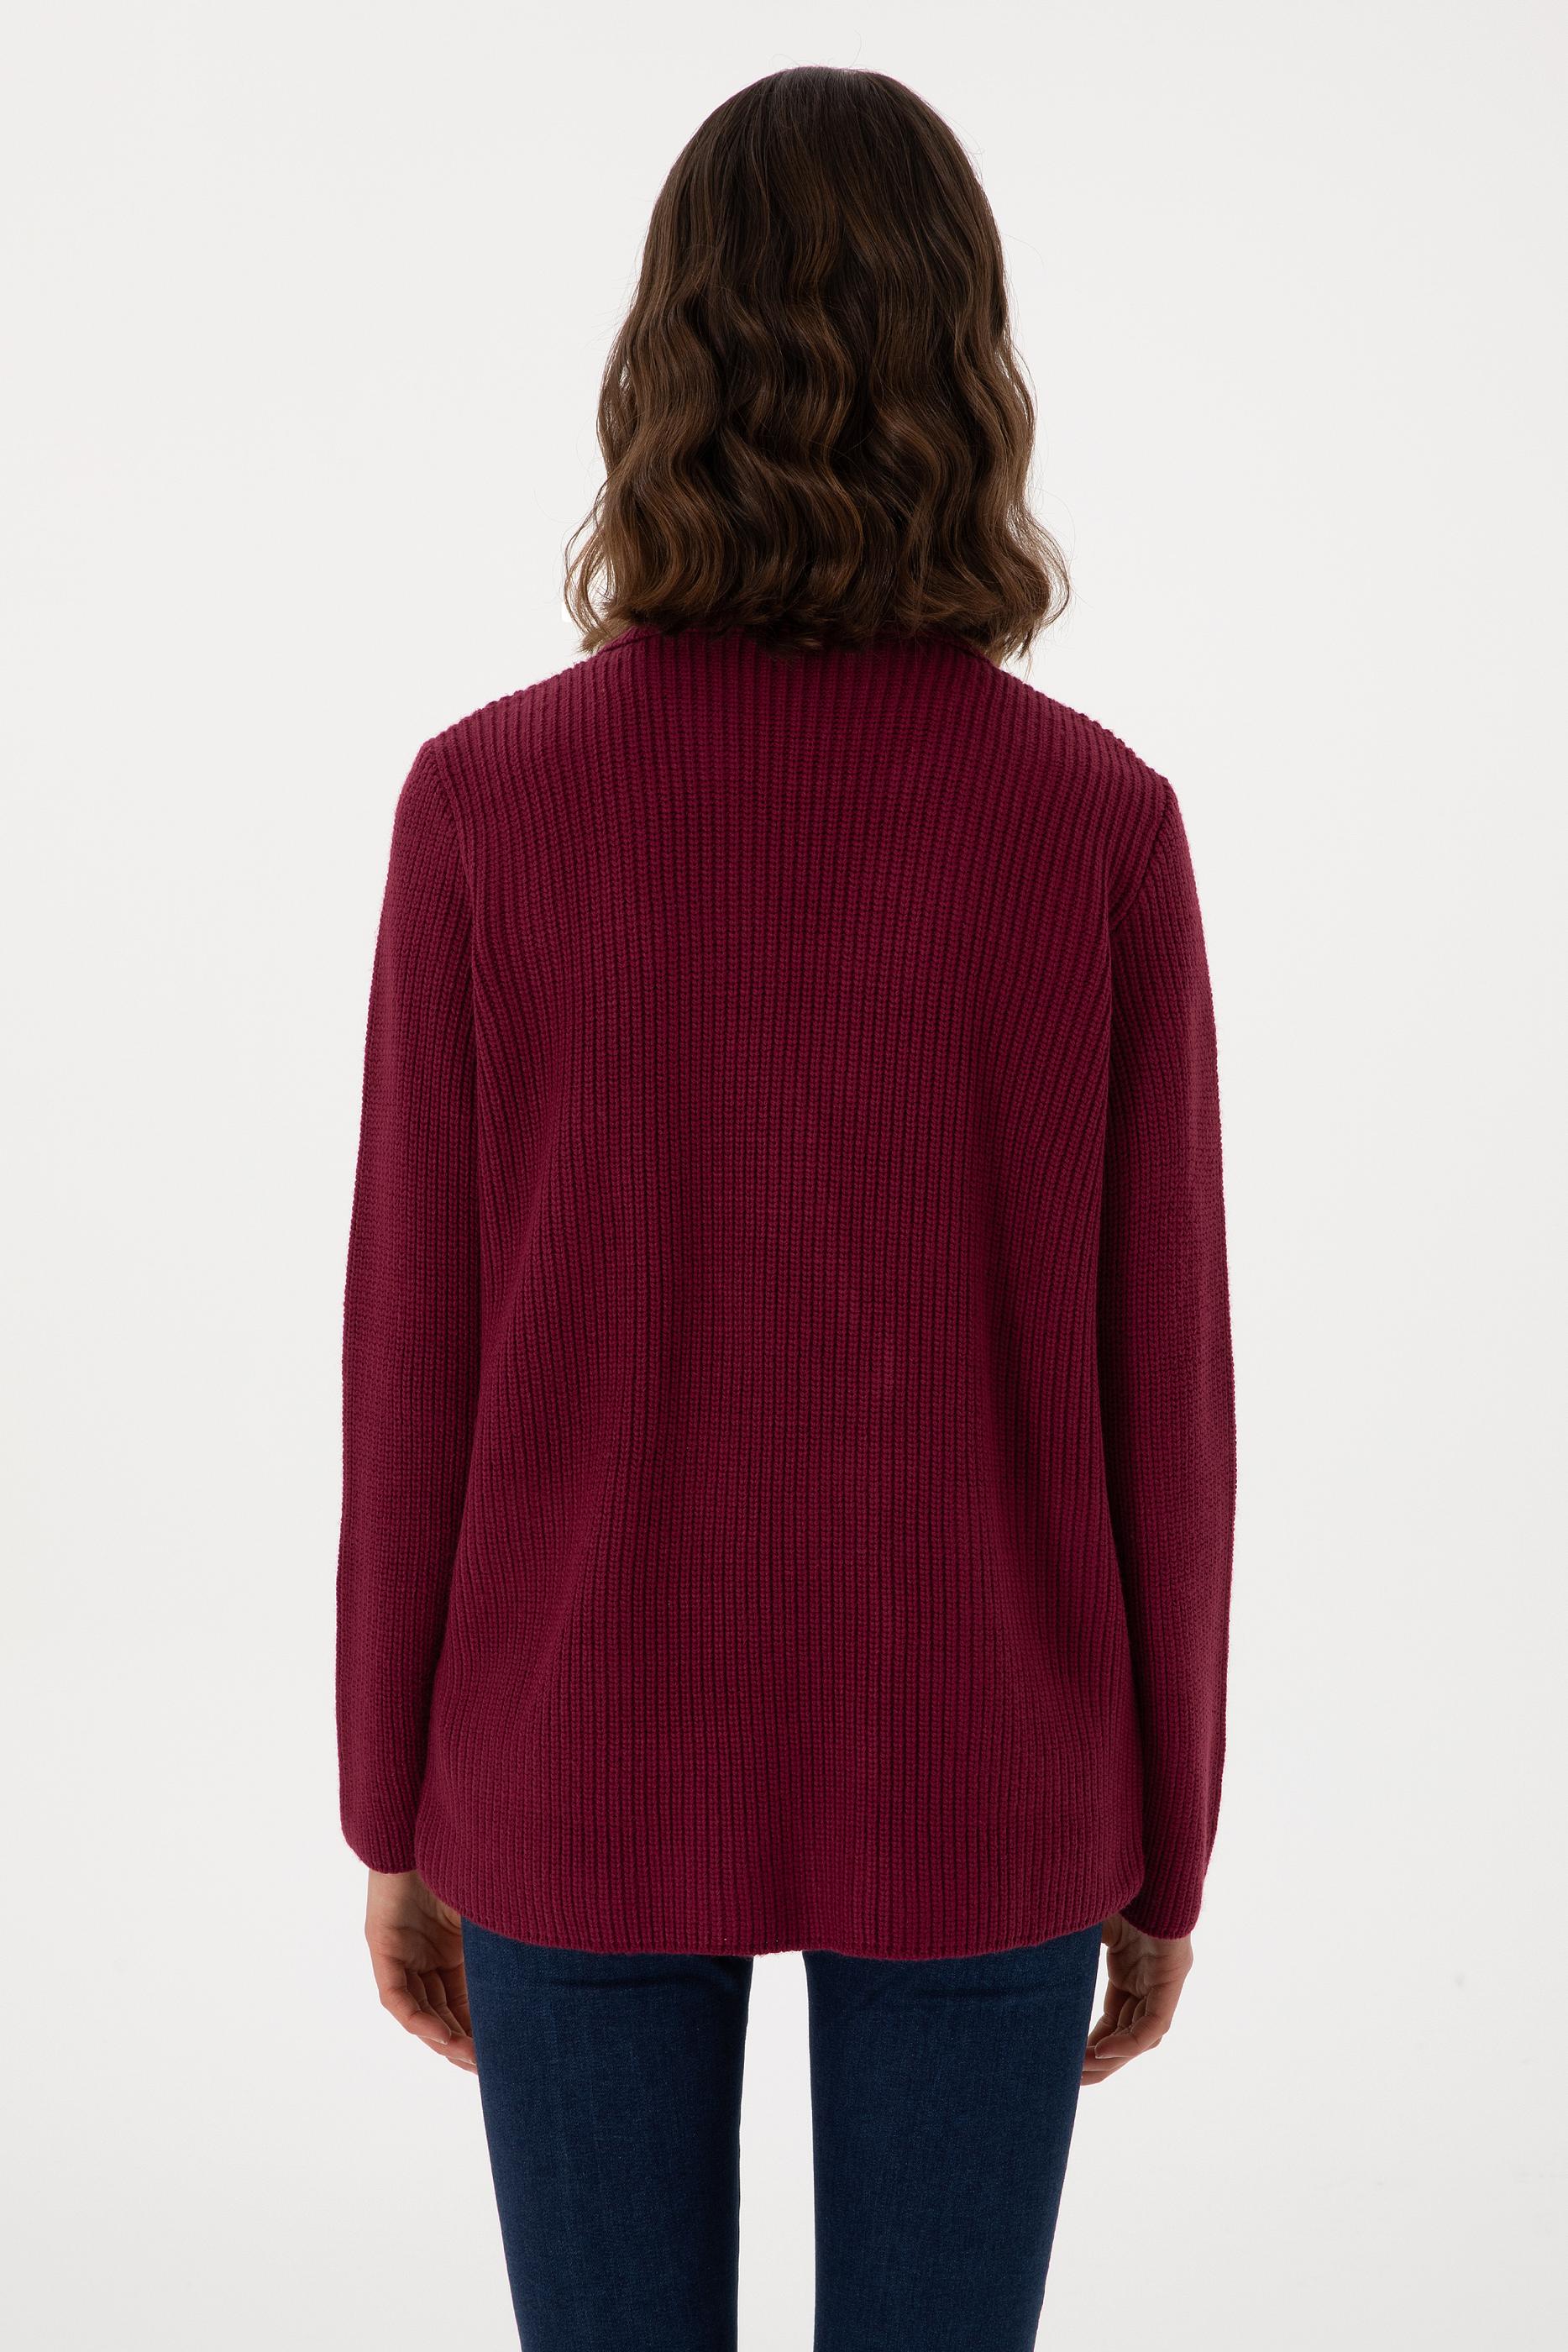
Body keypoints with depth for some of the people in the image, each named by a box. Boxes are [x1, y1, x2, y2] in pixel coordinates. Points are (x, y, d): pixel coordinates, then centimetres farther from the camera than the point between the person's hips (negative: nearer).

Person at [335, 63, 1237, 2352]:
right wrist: (1163, 1837, 6)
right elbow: (1156, 1384, -8)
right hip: (972, 1776, 0)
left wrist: (398, 1813, 6)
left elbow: (416, 1356, -8)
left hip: (589, 1762, 0)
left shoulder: (489, 801, -12)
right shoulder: (1096, 820, -12)